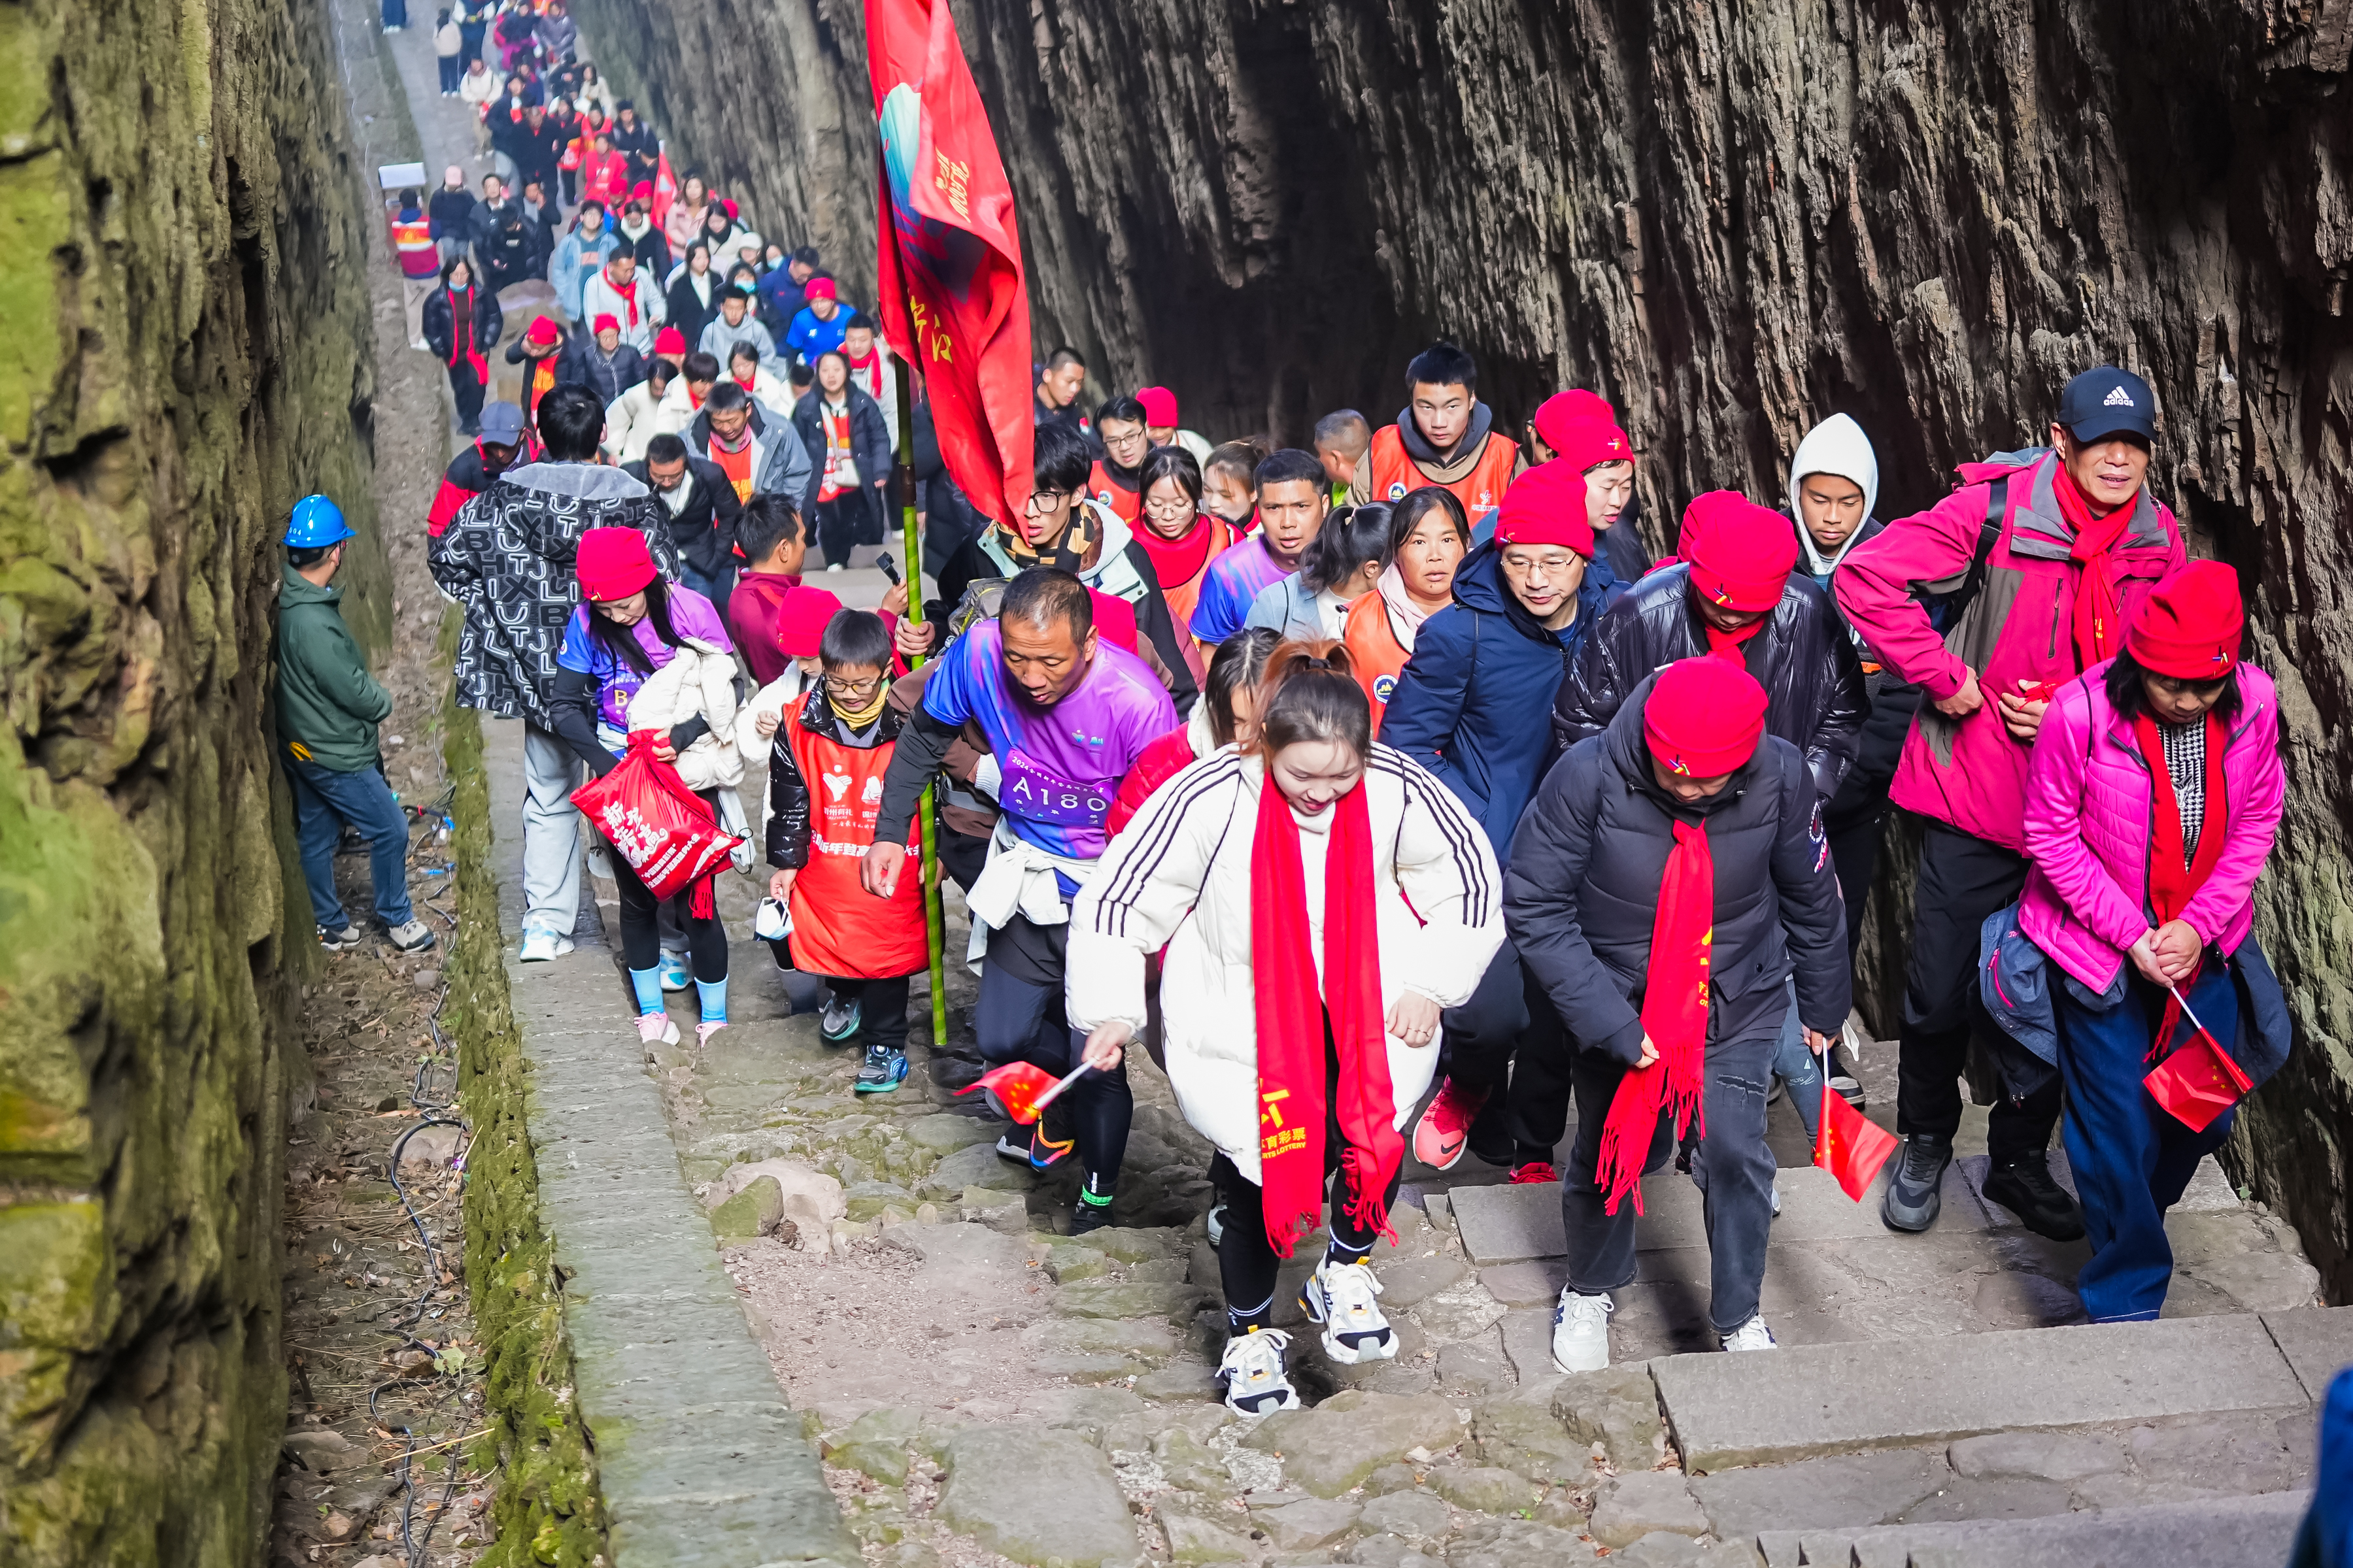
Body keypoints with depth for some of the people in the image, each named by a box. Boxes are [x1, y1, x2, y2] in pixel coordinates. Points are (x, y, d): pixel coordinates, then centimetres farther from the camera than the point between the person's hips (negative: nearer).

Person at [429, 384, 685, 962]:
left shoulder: (508, 494, -2)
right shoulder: (631, 501, -9)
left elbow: (447, 553, 1)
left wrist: (492, 607, 10)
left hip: (538, 669, 3)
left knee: (549, 796, 17)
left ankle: (545, 924, 19)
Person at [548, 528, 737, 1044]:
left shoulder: (692, 612, -12)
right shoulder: (586, 625, -7)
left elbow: (729, 689, -7)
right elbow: (564, 705, -4)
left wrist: (683, 735, -22)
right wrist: (605, 763, -17)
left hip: (689, 774, -2)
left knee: (696, 898, -1)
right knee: (636, 897, 12)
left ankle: (714, 1015, 15)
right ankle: (650, 1010, 29)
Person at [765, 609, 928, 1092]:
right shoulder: (800, 722, -9)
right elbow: (788, 799, 1)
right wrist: (786, 862, 4)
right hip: (824, 870, 2)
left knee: (889, 952, 8)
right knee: (825, 942, 16)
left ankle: (886, 1045, 26)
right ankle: (845, 994, 50)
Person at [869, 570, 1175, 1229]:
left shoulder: (1137, 702, -29)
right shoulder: (978, 653, -20)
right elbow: (925, 736, 1)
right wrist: (890, 830, 1)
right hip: (1025, 871, 4)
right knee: (1002, 1035, 11)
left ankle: (1100, 1186, 26)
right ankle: (1062, 1113, 44)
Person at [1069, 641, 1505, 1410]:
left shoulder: (1397, 789, -17)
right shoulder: (1211, 798, -23)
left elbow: (1471, 879, 2)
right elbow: (1115, 900, -12)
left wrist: (1429, 983, -1)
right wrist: (1113, 1010, -19)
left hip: (1368, 1013, 2)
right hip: (1243, 1020, -2)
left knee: (1376, 1136, -9)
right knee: (1255, 1169, -4)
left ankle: (1348, 1271, 26)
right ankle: (1250, 1332, 23)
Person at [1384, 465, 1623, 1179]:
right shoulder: (1459, 632, -11)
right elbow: (1406, 743, -3)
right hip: (1487, 854, -3)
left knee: (1558, 1012, 11)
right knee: (1491, 1011, -16)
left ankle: (1533, 1148, 36)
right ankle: (1469, 1087, 20)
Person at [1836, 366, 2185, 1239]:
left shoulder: (2159, 543, 0)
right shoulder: (1995, 508, -14)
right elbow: (1867, 576, -16)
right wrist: (1946, 679, -14)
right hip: (1974, 798, -4)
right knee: (1939, 988, 5)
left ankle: (2020, 1159, 32)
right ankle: (1925, 1146, 29)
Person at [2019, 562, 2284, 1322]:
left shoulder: (2254, 703, -13)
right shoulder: (2081, 713, -23)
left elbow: (2256, 824, -1)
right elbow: (2051, 835, -12)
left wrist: (2200, 925, -12)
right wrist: (2131, 933, -15)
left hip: (2205, 946, 4)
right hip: (2102, 949, -4)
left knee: (2206, 1112, 13)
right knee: (2119, 1127, 1)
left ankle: (2128, 1223, 44)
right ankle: (2127, 1300, 19)